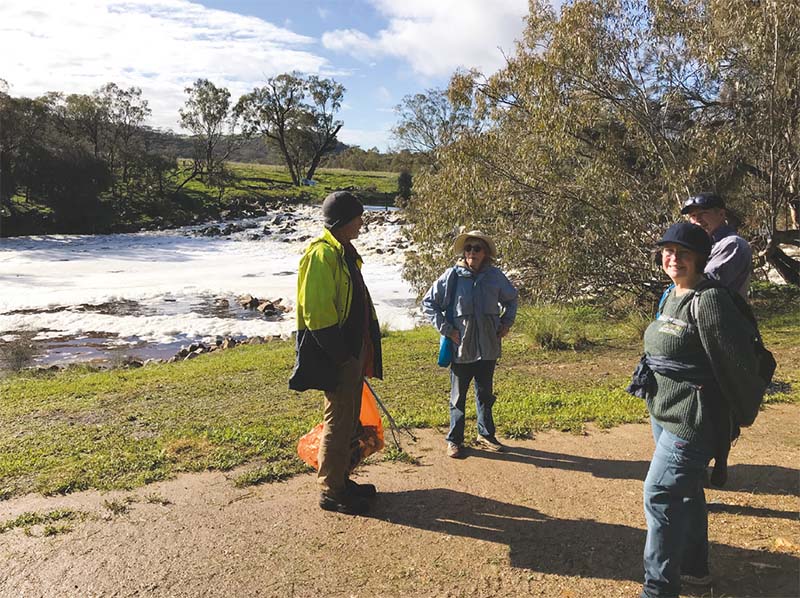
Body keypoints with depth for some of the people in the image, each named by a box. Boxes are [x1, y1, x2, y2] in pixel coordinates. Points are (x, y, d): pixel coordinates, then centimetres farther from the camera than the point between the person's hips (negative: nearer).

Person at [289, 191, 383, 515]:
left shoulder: (344, 252, 14)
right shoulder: (322, 254, -18)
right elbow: (317, 313, -23)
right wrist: (342, 356, -19)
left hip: (353, 353, 10)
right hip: (336, 357, -10)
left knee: (349, 420, 18)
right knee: (338, 422, 1)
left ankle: (341, 480, 32)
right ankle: (330, 491, 16)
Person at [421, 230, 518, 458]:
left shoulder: (495, 276, 1)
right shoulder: (452, 276, -8)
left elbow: (511, 298, 20)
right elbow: (428, 303, -3)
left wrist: (507, 322, 9)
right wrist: (446, 329, -8)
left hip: (488, 347, 3)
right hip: (461, 348, -3)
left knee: (485, 394, 17)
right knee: (458, 396, 9)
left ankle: (486, 434, 34)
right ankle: (454, 440, 22)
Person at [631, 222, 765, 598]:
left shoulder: (708, 300, -21)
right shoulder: (672, 297, 8)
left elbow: (738, 360, -18)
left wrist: (741, 413, -6)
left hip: (692, 422, -9)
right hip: (666, 414, 9)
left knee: (659, 496, -6)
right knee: (686, 491, 21)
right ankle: (694, 567, 39)